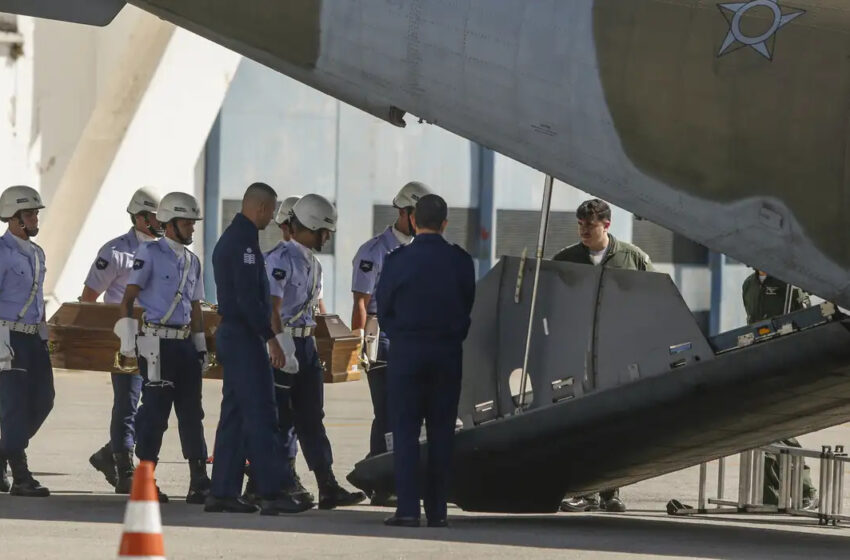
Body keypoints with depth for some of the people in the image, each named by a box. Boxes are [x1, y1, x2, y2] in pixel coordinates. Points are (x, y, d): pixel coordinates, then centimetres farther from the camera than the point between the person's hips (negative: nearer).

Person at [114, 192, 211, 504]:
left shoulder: (192, 261, 16)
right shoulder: (150, 254, -5)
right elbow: (128, 299, -8)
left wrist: (201, 346, 18)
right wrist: (128, 340, -14)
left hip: (185, 343, 7)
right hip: (157, 344, -7)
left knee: (191, 411, 5)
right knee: (155, 411, -5)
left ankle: (199, 483, 6)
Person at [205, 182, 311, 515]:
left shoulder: (229, 238, 17)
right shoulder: (244, 241, -15)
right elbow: (248, 297, -22)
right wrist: (271, 337, -20)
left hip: (231, 335, 10)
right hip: (245, 337, -10)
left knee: (235, 414, 11)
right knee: (260, 413, -11)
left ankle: (223, 492, 11)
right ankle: (272, 491, -13)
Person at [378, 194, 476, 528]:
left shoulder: (398, 260, -7)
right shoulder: (461, 261, -1)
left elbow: (383, 309, 0)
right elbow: (468, 306, 5)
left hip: (406, 350, -2)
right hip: (448, 353, 2)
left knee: (405, 430, 1)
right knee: (441, 433, 7)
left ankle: (408, 509, -6)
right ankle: (437, 510, 5)